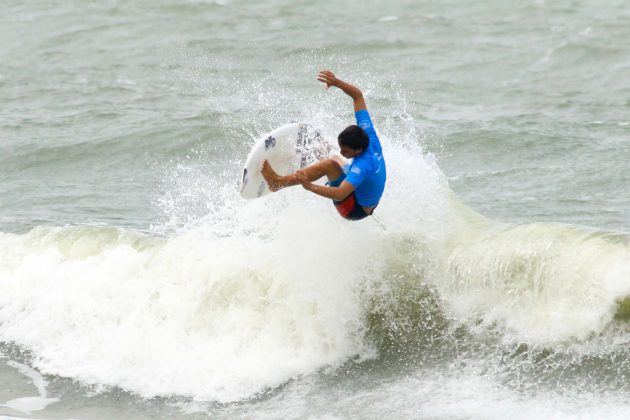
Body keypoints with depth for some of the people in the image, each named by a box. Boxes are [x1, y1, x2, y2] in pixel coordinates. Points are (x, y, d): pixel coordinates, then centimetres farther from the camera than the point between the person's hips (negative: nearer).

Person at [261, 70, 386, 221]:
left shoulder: (362, 166, -39)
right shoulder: (368, 134, -18)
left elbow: (341, 194, -50)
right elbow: (358, 96, -12)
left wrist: (309, 186, -55)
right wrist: (336, 82, -22)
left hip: (356, 210, -9)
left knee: (329, 165, -26)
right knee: (336, 160, 30)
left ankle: (279, 182, -24)